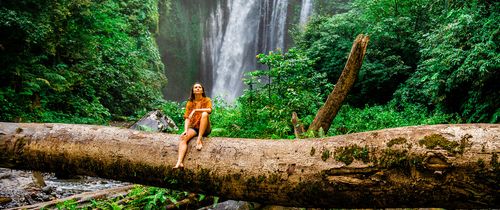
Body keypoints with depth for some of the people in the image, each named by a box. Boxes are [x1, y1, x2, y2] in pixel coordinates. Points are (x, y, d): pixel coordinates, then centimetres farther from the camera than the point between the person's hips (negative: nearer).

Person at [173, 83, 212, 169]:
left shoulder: (207, 100, 4)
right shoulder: (190, 103, 10)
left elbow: (209, 110, -19)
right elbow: (187, 118, 1)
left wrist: (195, 110, -20)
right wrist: (186, 130, -14)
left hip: (205, 129, -2)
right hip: (193, 128, 2)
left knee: (204, 114, -31)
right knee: (183, 138, -28)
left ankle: (199, 139, -29)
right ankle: (179, 163, -39)